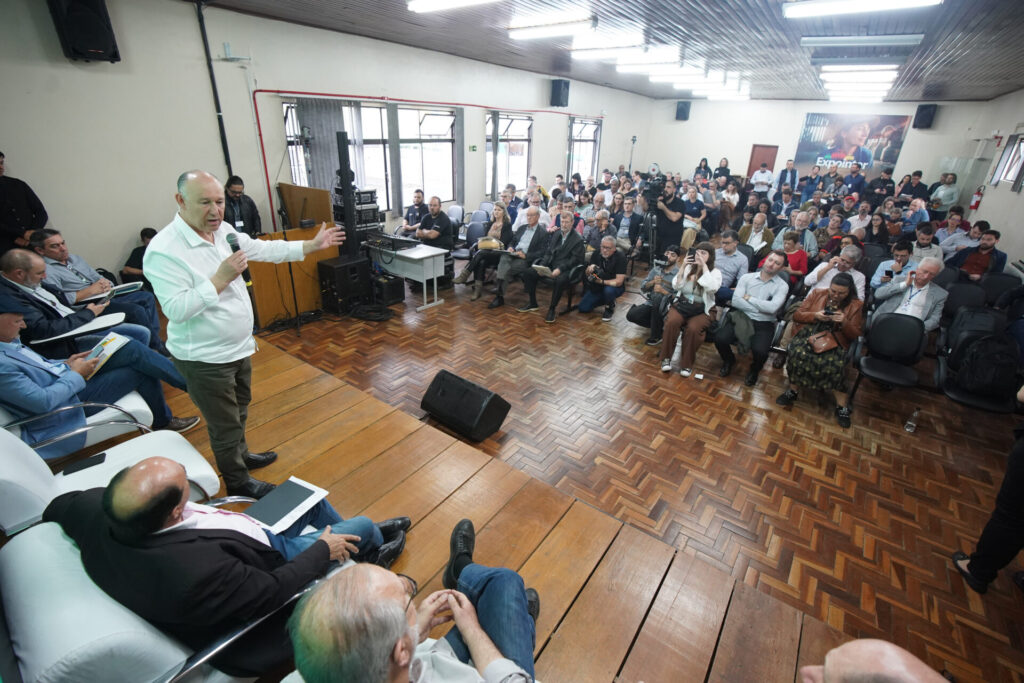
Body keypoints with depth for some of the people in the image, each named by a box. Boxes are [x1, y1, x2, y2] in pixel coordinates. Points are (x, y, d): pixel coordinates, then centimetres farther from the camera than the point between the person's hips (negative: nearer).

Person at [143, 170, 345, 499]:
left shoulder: (223, 230, -1)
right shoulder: (163, 250, -24)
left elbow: (264, 249, 11)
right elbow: (176, 310, -27)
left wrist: (312, 245, 9)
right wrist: (221, 278, -30)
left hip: (239, 346, 8)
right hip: (205, 358, -8)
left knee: (240, 408, 27)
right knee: (225, 424, 8)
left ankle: (241, 454, 51)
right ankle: (238, 483, 29)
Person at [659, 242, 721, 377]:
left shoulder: (715, 272, 2)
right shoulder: (688, 268, 10)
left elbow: (712, 288, -19)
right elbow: (676, 286, 0)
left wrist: (704, 266, -16)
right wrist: (683, 266, -7)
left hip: (702, 310, -2)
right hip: (681, 305, 2)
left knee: (693, 328, -33)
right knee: (672, 322, -30)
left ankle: (687, 363, -14)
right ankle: (666, 358, -15)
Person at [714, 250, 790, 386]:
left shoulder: (782, 286, 3)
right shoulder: (747, 278, 6)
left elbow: (772, 307, -14)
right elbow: (735, 301, -6)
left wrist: (748, 298, -6)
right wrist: (760, 309, -9)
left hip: (764, 324, -1)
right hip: (742, 318, 1)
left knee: (760, 350, -30)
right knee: (720, 338, -25)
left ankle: (754, 371, 9)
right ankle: (729, 360, 12)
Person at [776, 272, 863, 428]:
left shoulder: (856, 305, 12)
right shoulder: (817, 294, 14)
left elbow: (855, 335, 8)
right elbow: (797, 316, 10)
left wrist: (844, 322, -12)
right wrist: (815, 315, -9)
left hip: (834, 341, -1)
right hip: (808, 333, 1)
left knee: (832, 363, -33)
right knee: (796, 352, -34)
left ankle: (841, 403, -17)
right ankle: (794, 388, -16)